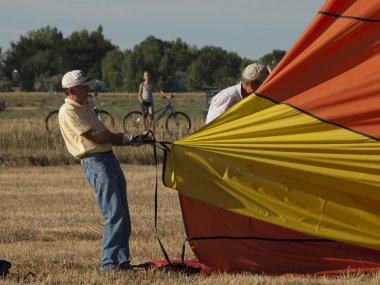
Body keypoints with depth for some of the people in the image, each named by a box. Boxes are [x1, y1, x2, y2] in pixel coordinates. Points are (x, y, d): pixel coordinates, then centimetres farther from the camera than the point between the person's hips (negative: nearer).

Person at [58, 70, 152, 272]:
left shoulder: (85, 108, 22)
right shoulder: (68, 111, -8)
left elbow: (105, 136, 20)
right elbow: (93, 136, -15)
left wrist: (133, 141, 7)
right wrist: (126, 139, -10)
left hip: (109, 158, 10)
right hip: (95, 162, -10)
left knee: (123, 215, 8)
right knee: (114, 214, -15)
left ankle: (122, 261, 12)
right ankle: (107, 263, -13)